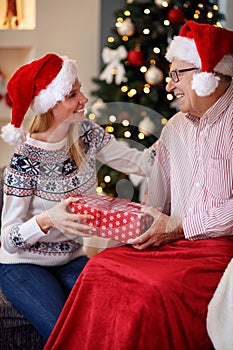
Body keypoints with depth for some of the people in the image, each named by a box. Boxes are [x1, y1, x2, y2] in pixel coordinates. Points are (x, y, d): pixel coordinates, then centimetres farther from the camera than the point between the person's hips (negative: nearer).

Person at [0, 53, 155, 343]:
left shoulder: (86, 134, -4)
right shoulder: (25, 160, -20)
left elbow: (141, 163, -1)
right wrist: (47, 219, -38)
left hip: (72, 261, 5)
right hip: (24, 265, -5)